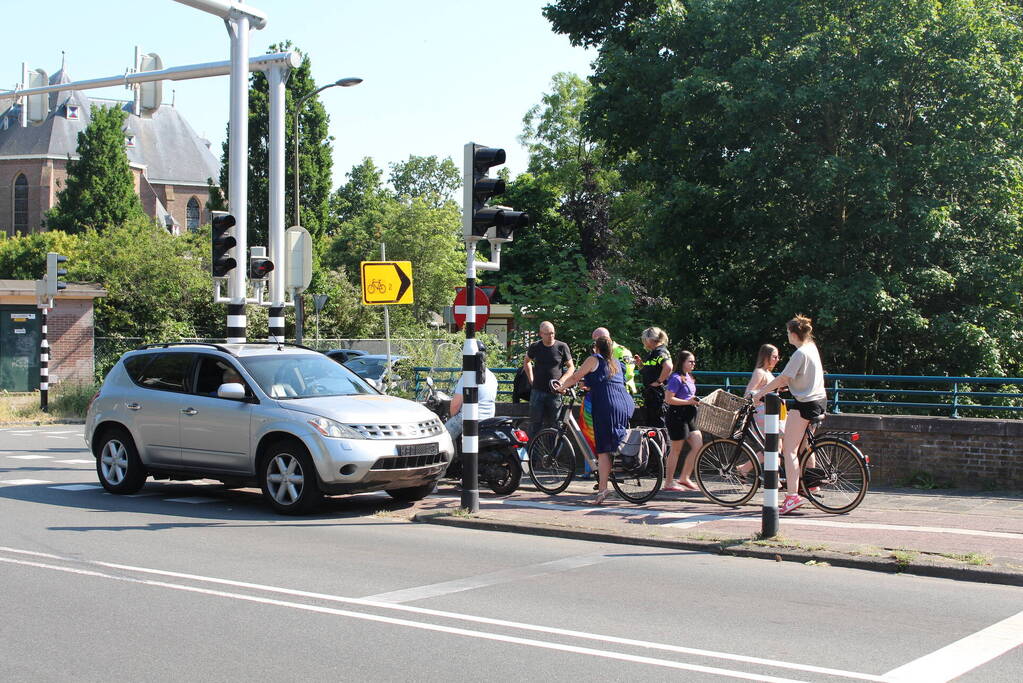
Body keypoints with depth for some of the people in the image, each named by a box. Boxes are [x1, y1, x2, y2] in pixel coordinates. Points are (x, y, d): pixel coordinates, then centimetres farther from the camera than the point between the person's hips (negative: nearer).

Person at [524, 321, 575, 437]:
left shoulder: (562, 347, -3)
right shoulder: (535, 347, 3)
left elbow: (571, 367, 5)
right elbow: (526, 362, 22)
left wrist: (561, 381, -10)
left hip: (554, 392, -1)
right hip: (538, 391, 1)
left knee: (553, 423, 2)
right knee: (535, 423, -1)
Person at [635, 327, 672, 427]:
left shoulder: (660, 352, -15)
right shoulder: (652, 353, 17)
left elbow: (668, 367, -33)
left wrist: (659, 381, -24)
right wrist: (641, 364, 10)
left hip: (657, 392, -11)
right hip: (649, 392, 11)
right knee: (647, 422, 16)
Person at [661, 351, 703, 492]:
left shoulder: (689, 378, 17)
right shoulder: (676, 378, -13)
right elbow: (668, 399, -20)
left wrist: (695, 401, 10)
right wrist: (688, 402, -19)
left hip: (688, 416, 9)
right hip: (677, 416, -9)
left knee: (698, 446, 3)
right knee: (676, 450, -3)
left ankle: (685, 478, 12)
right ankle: (669, 483, 5)